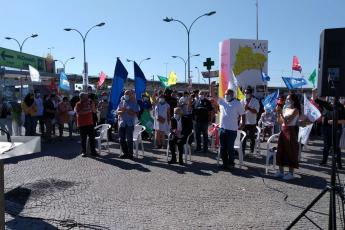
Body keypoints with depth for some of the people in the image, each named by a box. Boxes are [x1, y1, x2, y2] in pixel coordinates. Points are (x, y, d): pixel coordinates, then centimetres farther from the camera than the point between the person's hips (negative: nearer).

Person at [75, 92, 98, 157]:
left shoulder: (89, 103, 10)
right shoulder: (78, 104, -3)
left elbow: (94, 111, 8)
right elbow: (78, 112, -17)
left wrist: (92, 105, -7)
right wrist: (87, 111, -20)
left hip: (90, 123, 4)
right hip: (82, 124, -4)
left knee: (92, 138, 2)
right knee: (83, 139, 3)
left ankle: (93, 151, 8)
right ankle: (83, 152, 12)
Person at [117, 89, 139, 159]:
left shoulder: (134, 103, 0)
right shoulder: (122, 103, 13)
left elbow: (135, 113, -10)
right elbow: (118, 112, 8)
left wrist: (126, 110, -18)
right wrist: (122, 111, -13)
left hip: (130, 124, -5)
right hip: (122, 124, 5)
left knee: (129, 140, -5)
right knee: (122, 139, 7)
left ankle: (130, 154, 3)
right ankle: (125, 153, 19)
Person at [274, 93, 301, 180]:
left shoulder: (295, 110, -10)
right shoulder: (285, 109, 11)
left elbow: (287, 122, -19)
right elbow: (279, 122, 11)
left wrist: (281, 113, -17)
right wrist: (278, 113, 0)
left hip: (291, 132, -8)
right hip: (283, 131, 8)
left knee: (290, 152, -1)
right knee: (281, 151, 10)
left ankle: (291, 173, 8)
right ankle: (281, 171, 21)